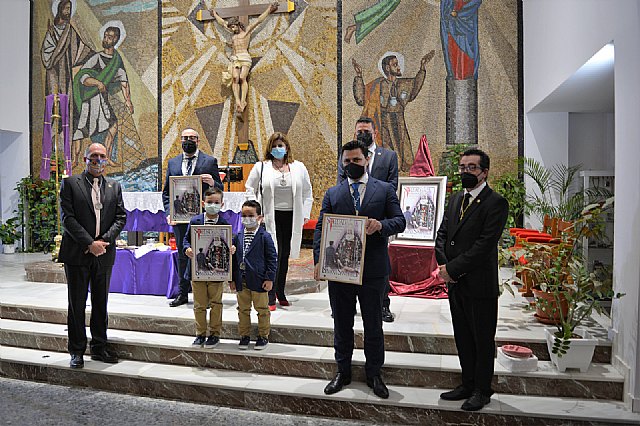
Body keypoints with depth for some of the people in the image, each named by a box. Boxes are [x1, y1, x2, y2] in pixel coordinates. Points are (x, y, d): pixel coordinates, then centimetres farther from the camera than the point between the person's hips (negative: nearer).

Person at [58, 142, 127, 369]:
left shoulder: (114, 186, 11)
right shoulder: (70, 183, 1)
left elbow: (121, 217, 6)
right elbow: (67, 217, -7)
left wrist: (104, 240, -9)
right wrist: (90, 243, -14)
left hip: (104, 254, 3)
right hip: (77, 254, -3)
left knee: (101, 303, 11)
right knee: (76, 304, 5)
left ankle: (99, 348, 22)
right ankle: (77, 351, 17)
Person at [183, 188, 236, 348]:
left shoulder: (225, 223, -3)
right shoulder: (195, 221, 0)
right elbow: (186, 239, 6)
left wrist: (231, 249, -19)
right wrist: (187, 249, -14)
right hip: (198, 269, 1)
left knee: (216, 304, 8)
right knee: (199, 304, 11)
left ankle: (214, 334, 22)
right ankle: (200, 334, 25)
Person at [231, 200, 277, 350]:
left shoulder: (264, 237, -7)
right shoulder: (238, 237, 6)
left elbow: (272, 258, -7)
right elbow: (234, 258, 11)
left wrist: (269, 278, -12)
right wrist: (232, 279, 8)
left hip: (259, 281, -4)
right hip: (241, 281, 4)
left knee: (262, 309, 8)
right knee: (243, 309, 14)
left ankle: (263, 336, 22)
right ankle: (244, 335, 28)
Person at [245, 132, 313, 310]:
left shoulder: (299, 168, 9)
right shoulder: (261, 167, 3)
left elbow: (307, 193, 13)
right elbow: (250, 190, 8)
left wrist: (305, 214, 5)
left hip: (292, 217, 3)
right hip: (270, 217, -3)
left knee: (285, 256, 11)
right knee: (274, 255, -9)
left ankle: (281, 294, 24)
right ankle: (271, 297, -1)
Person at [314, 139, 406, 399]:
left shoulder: (385, 190, 5)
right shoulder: (332, 193, 7)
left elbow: (399, 221, 1)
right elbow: (320, 228, 2)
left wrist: (381, 225, -22)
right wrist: (319, 260, -10)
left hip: (373, 269, -1)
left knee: (373, 325, 11)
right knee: (342, 324, 14)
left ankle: (374, 374, 28)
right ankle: (343, 372, 31)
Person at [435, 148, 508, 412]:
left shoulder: (495, 203, -11)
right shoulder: (456, 199, 13)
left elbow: (484, 244, -19)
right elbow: (442, 234, 10)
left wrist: (453, 269, -18)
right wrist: (444, 265, -6)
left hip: (480, 285, -7)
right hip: (455, 283, 7)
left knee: (483, 340, 9)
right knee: (463, 338, 18)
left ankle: (482, 390, 26)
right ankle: (468, 385, 33)